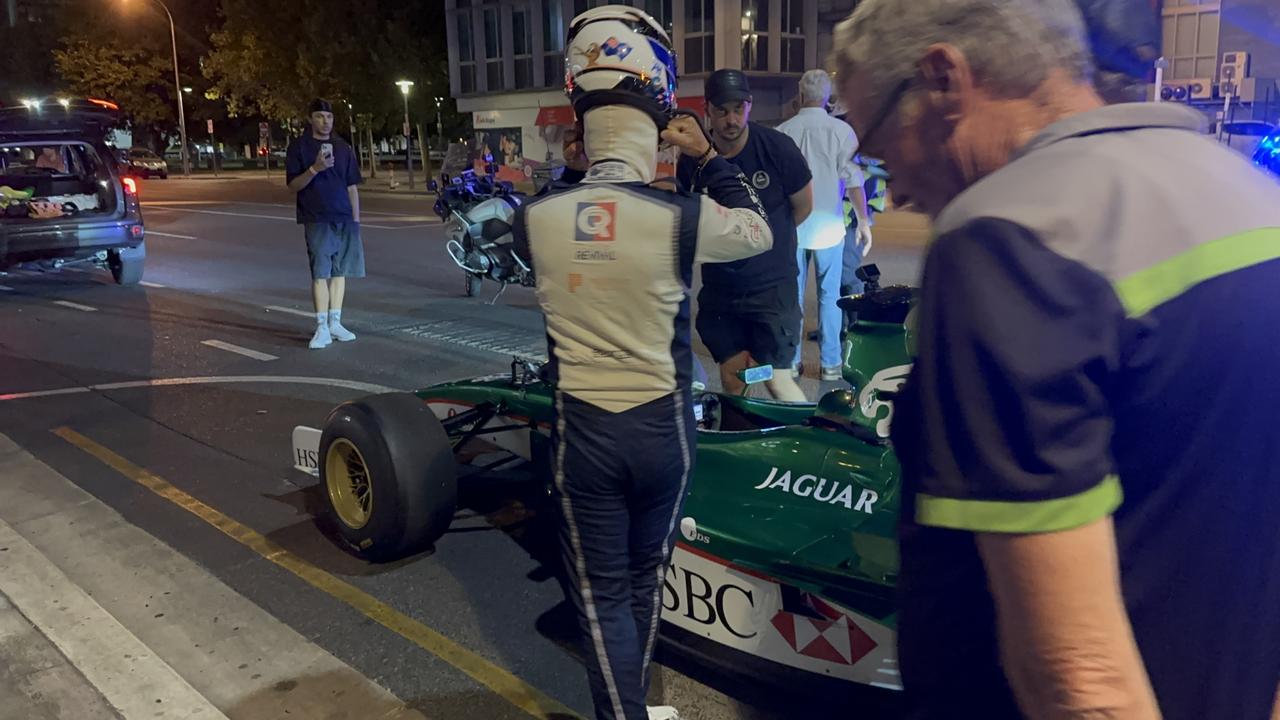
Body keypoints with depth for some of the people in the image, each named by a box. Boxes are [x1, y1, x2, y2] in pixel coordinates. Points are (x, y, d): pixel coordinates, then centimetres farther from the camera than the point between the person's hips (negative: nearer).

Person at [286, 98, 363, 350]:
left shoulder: (343, 148, 13)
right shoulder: (298, 147, 2)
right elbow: (293, 185, -2)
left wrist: (356, 220, 8)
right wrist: (314, 169, -19)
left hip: (344, 219, 4)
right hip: (316, 220, -4)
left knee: (339, 271, 7)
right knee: (320, 273, -8)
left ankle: (335, 322, 15)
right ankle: (322, 328, -6)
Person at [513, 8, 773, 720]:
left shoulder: (538, 215, -8)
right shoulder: (681, 216, -14)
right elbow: (759, 230, 7)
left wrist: (565, 172, 18)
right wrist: (708, 155, 15)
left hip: (582, 429, 0)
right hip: (662, 426, 1)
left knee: (602, 592, 13)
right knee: (646, 580, 22)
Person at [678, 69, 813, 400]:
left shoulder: (777, 147, -11)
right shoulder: (691, 158, -4)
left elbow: (803, 206, 3)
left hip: (771, 284, -3)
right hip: (719, 284, 4)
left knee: (776, 379, -4)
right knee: (731, 379, 10)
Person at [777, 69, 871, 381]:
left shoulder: (783, 131, 0)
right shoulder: (841, 131, -6)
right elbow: (853, 181, -7)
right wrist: (863, 220, 3)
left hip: (790, 223, 2)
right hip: (827, 224, -1)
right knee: (829, 294, 6)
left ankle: (790, 360, 15)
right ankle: (831, 363, 10)